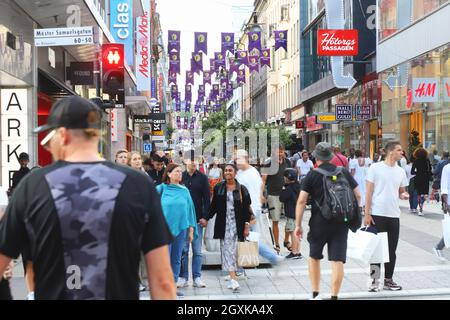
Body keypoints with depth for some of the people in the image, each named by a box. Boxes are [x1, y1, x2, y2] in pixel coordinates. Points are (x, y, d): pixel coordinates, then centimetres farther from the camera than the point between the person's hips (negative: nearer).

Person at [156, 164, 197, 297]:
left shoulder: (184, 190, 8)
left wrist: (191, 230, 9)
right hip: (165, 228, -3)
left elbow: (189, 209, 11)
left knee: (176, 259, 8)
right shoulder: (161, 189, -2)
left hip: (181, 228, 4)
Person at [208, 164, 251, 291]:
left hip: (237, 224, -1)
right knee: (227, 249, -5)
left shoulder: (242, 189, 2)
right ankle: (233, 278, -8)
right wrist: (207, 218, 5)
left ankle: (232, 277, 11)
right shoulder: (218, 188, 6)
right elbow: (214, 206, 11)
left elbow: (246, 209, 2)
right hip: (223, 224, 1)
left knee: (233, 249, -1)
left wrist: (246, 226, -2)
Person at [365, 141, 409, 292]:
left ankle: (388, 280, 20)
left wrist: (404, 195, -6)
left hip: (394, 215, 5)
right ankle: (374, 280, 10)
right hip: (377, 214, -5)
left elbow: (401, 192, 19)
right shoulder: (375, 168, -5)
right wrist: (367, 214, -10)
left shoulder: (400, 171, 10)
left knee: (391, 250, 9)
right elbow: (368, 192, -5)